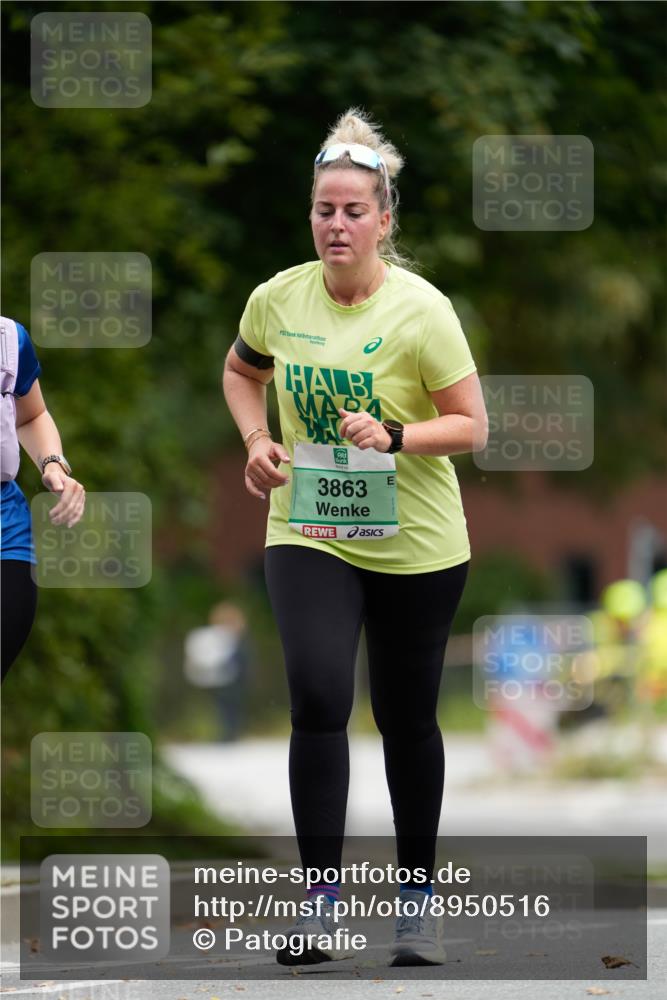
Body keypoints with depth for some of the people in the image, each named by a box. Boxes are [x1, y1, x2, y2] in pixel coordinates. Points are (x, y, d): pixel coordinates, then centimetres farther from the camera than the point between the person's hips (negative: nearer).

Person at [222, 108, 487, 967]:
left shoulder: (421, 309, -13)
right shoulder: (278, 298, -3)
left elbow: (471, 425, -11)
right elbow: (240, 370, 19)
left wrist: (396, 436, -27)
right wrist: (257, 439, 2)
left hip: (415, 543, -1)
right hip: (308, 535, 1)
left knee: (406, 720, 9)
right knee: (318, 702, -17)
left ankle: (417, 897, 26)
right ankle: (321, 900, -12)